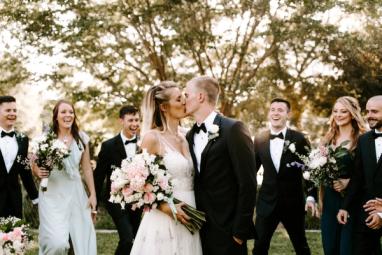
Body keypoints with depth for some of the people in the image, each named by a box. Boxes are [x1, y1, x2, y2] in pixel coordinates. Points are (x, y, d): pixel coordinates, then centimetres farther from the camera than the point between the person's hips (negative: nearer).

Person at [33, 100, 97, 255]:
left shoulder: (82, 138, 6)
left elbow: (87, 168, 11)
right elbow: (35, 166, 5)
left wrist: (93, 194, 10)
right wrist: (39, 172, -17)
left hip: (76, 193, 3)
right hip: (52, 195, -3)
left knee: (82, 240, 1)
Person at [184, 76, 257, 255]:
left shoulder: (233, 129, -10)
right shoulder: (190, 136, 10)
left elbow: (247, 183, -13)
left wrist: (240, 230, -14)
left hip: (226, 230, -6)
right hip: (199, 229, 6)